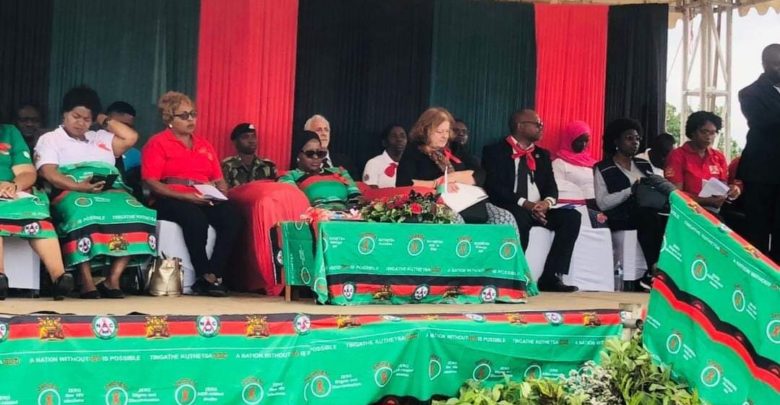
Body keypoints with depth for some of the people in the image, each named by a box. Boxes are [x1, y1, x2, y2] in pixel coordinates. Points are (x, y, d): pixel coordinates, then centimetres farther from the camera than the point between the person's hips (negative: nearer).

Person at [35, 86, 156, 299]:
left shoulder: (100, 138, 32)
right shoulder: (50, 139, 17)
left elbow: (131, 138, 19)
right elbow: (49, 173, 0)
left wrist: (104, 119, 27)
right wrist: (79, 187, -17)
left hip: (110, 191, 4)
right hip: (72, 192, -4)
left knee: (136, 214, -30)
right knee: (85, 215, -42)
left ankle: (112, 279, -30)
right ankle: (86, 281, -36)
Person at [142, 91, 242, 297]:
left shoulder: (204, 145, 23)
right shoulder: (158, 143, 6)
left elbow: (219, 180, 24)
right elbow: (151, 183, -6)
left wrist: (221, 191, -1)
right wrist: (185, 196, -18)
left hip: (204, 200, 5)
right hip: (171, 200, -5)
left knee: (232, 217, -26)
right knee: (196, 219, -38)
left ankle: (214, 275, -27)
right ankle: (206, 277, -26)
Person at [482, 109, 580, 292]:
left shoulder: (542, 155, 20)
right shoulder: (494, 151, 1)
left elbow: (552, 187, 12)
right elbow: (493, 186, -11)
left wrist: (546, 202, -13)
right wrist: (524, 203, -22)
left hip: (538, 209, 6)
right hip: (509, 209, -6)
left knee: (572, 216, -18)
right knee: (520, 216, -39)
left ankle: (550, 276, -20)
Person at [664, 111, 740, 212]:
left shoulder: (719, 157, 15)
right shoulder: (677, 156, -2)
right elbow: (676, 194, -9)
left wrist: (731, 190, -8)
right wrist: (707, 201, -21)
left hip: (714, 211, 6)